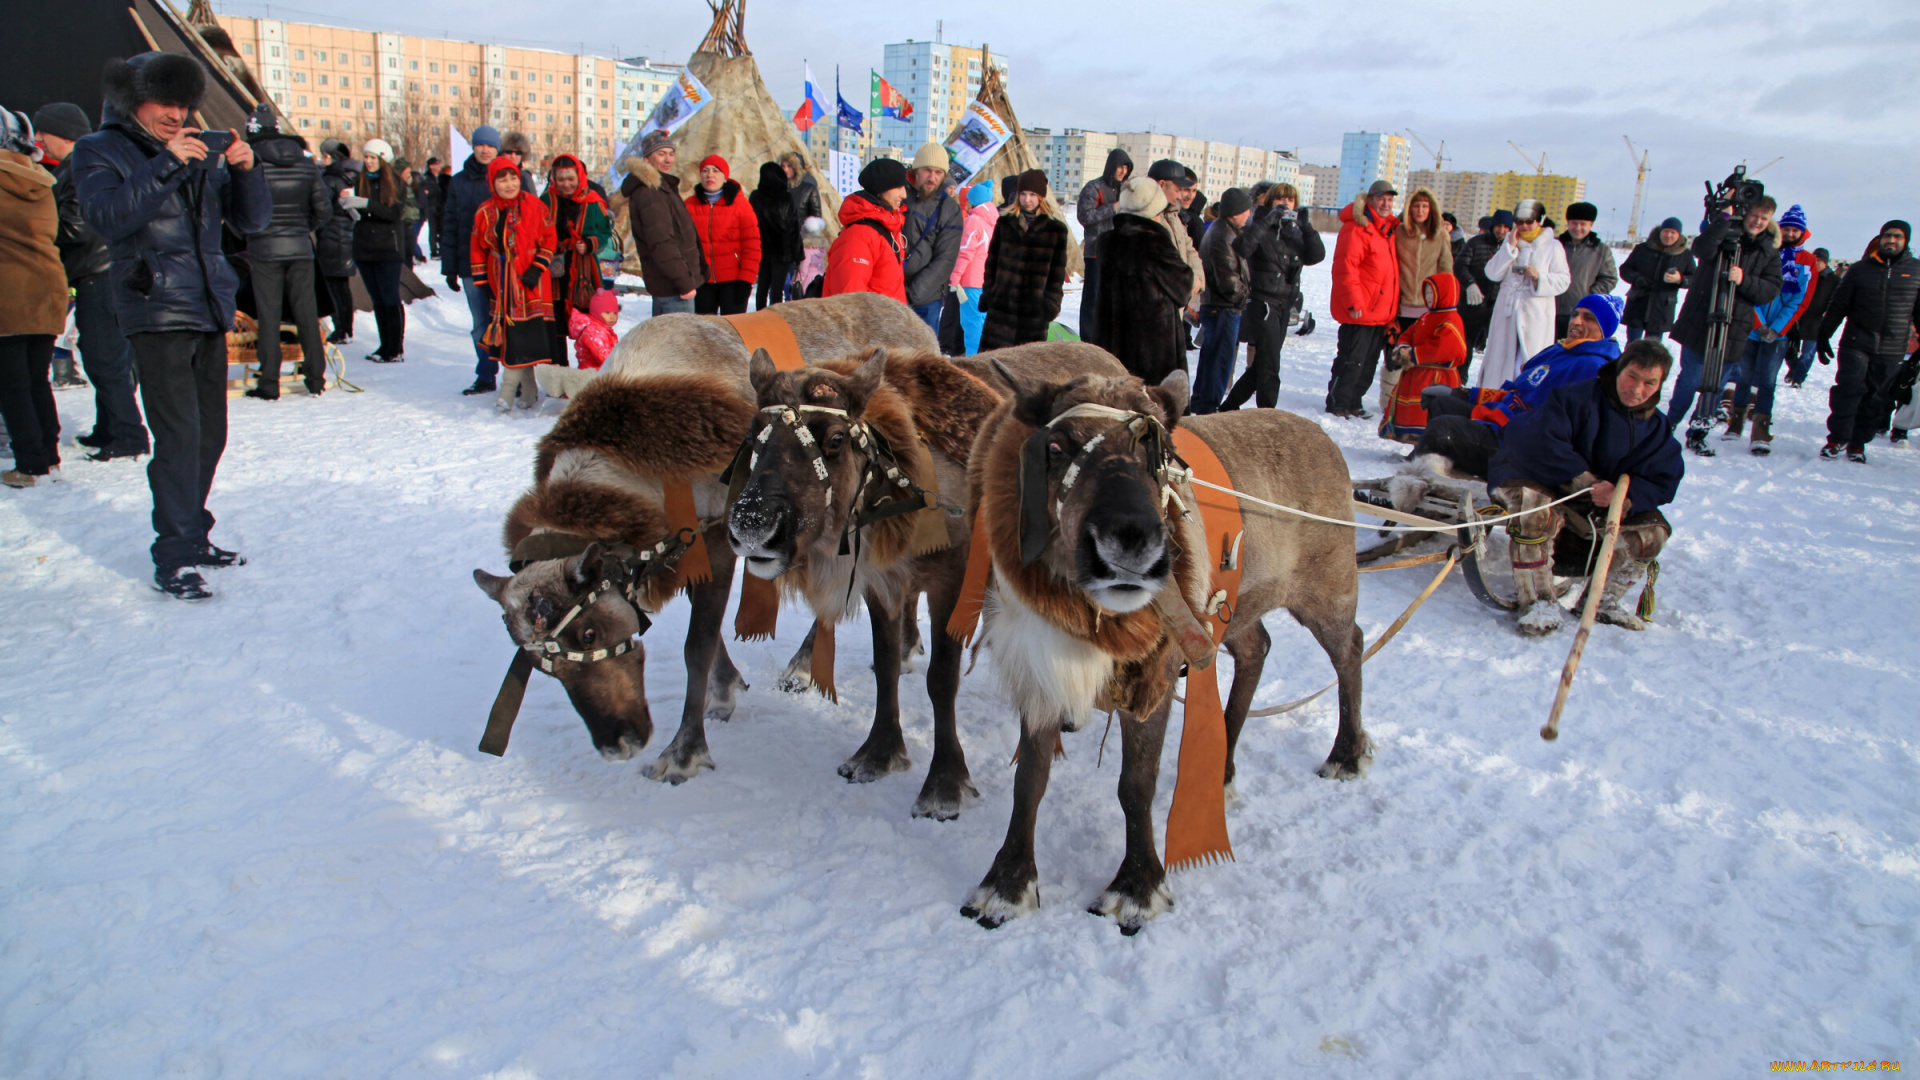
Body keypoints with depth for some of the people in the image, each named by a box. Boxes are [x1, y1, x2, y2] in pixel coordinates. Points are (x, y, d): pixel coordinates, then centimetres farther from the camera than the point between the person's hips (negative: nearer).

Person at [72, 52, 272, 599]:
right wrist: (166, 165, -21)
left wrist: (244, 171, -8)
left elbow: (252, 220, 10)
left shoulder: (203, 153, 14)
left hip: (211, 310, 5)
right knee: (179, 436, -12)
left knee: (210, 434, 10)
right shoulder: (100, 151, 2)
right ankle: (173, 559, -7)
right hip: (156, 312, -5)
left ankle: (193, 535, 23)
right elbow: (107, 215, -16)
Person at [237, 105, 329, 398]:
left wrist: (249, 232, 11)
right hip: (300, 249, 3)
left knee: (268, 316, 3)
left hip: (264, 250, -3)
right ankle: (316, 379, 11)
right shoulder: (306, 163, 2)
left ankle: (269, 383, 4)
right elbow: (323, 211, 3)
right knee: (307, 312, 9)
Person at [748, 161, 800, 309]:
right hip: (782, 252, -3)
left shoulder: (755, 197, 0)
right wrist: (796, 253, -1)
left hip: (762, 249, 3)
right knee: (777, 288, -3)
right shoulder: (787, 197, -9)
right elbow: (794, 227, -7)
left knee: (762, 286, 14)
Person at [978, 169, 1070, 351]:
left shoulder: (1056, 228, 2)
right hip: (1002, 304, 2)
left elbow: (1058, 272, 4)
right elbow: (992, 261, 12)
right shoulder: (1005, 222, 9)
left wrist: (1052, 302, -2)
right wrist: (987, 293, 7)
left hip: (1035, 308, -2)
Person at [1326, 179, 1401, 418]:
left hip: (1381, 312, 9)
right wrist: (1354, 303, -20)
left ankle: (1353, 403, 22)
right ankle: (1337, 404, 5)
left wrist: (1393, 308, 19)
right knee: (1352, 360, -5)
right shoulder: (1357, 228, -12)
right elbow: (1345, 268, -18)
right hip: (1360, 312, -9)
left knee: (1369, 362, 13)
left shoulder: (1389, 230, 17)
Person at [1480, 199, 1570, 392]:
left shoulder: (1552, 247, 1)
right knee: (1499, 358, 6)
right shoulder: (1510, 244, 13)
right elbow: (1492, 273, 0)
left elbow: (1563, 280, -2)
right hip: (1507, 311, 4)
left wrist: (1540, 277, -18)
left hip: (1535, 314, -4)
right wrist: (1510, 247, -7)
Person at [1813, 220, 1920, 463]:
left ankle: (1858, 443, 13)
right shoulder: (1859, 269, 6)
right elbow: (1838, 305, 9)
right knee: (1848, 390, -11)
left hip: (1891, 351, 1)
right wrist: (1823, 337, 7)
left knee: (1877, 401, 3)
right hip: (1856, 345, -1)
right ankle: (1837, 438, -1)